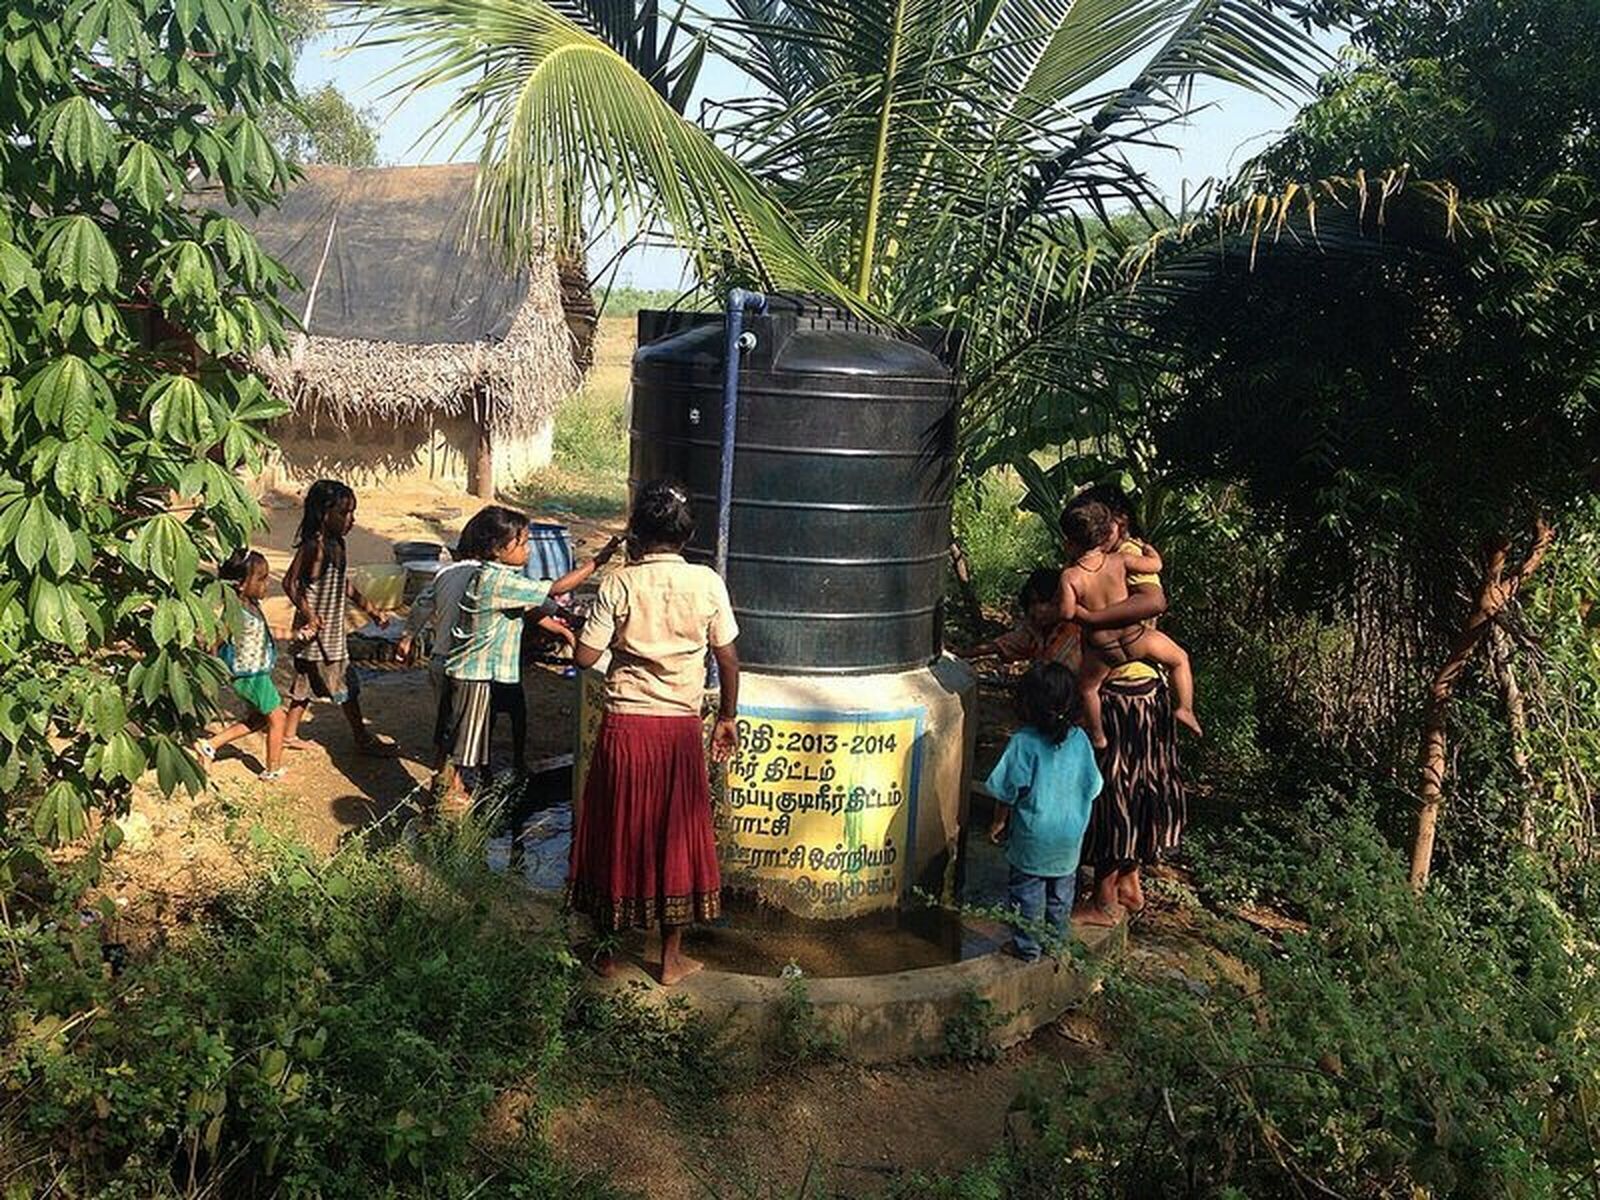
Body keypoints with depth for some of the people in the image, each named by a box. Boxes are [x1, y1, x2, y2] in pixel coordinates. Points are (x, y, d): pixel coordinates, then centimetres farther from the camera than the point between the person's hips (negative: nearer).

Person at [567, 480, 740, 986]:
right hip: (681, 728, 1)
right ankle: (672, 957, 21)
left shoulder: (619, 584, -9)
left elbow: (585, 656, -7)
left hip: (625, 725, -1)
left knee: (616, 833, 13)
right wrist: (727, 717, 13)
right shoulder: (707, 583, -5)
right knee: (675, 836, 13)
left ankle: (607, 950, 25)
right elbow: (728, 659, 1)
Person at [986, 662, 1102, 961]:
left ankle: (1026, 945, 19)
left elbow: (1008, 792, -13)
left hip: (1033, 835, -4)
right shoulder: (1079, 740, -7)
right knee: (1062, 887, 20)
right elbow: (1091, 788, 3)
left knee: (1027, 889, 10)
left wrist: (999, 823, 2)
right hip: (1071, 835, 4)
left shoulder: (1023, 742, -19)